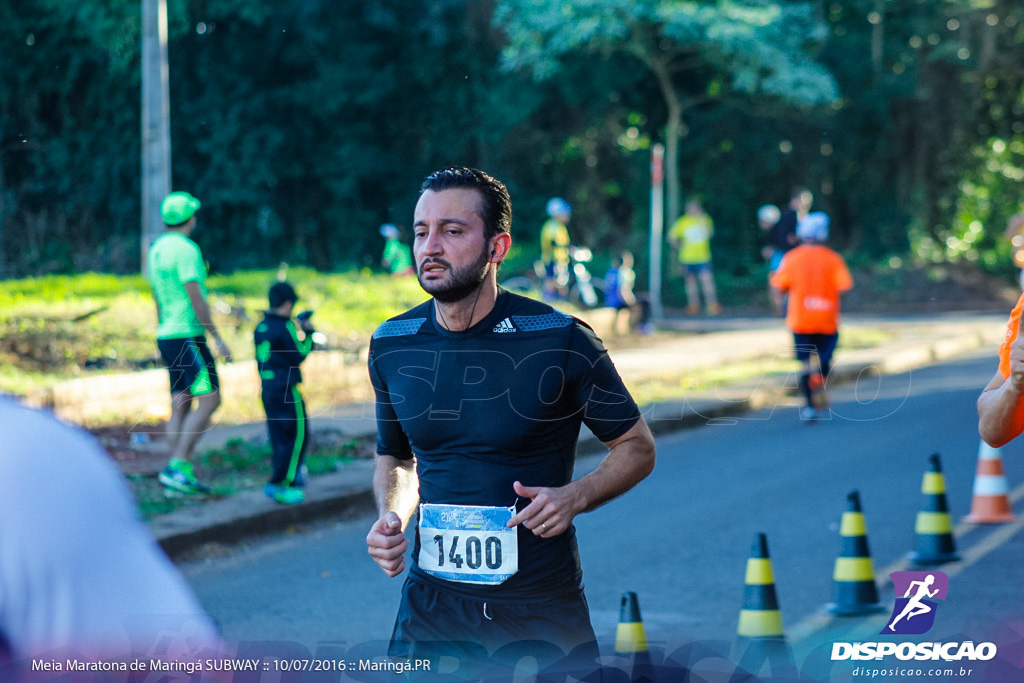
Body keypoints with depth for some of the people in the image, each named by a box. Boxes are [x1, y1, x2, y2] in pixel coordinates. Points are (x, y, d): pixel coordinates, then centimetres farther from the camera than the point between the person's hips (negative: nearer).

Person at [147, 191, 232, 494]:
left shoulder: (156, 249, 15)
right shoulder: (186, 249, -14)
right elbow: (196, 299, -19)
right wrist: (217, 339, -16)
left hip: (167, 336, 9)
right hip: (188, 335, -9)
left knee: (180, 406, 6)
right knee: (209, 399, -11)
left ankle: (180, 474, 3)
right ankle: (177, 467, -19)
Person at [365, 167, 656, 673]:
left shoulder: (561, 342, -11)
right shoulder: (391, 346, 1)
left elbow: (637, 447, 0)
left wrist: (574, 497, -18)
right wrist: (391, 517, -3)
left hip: (542, 608, -2)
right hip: (432, 603, 3)